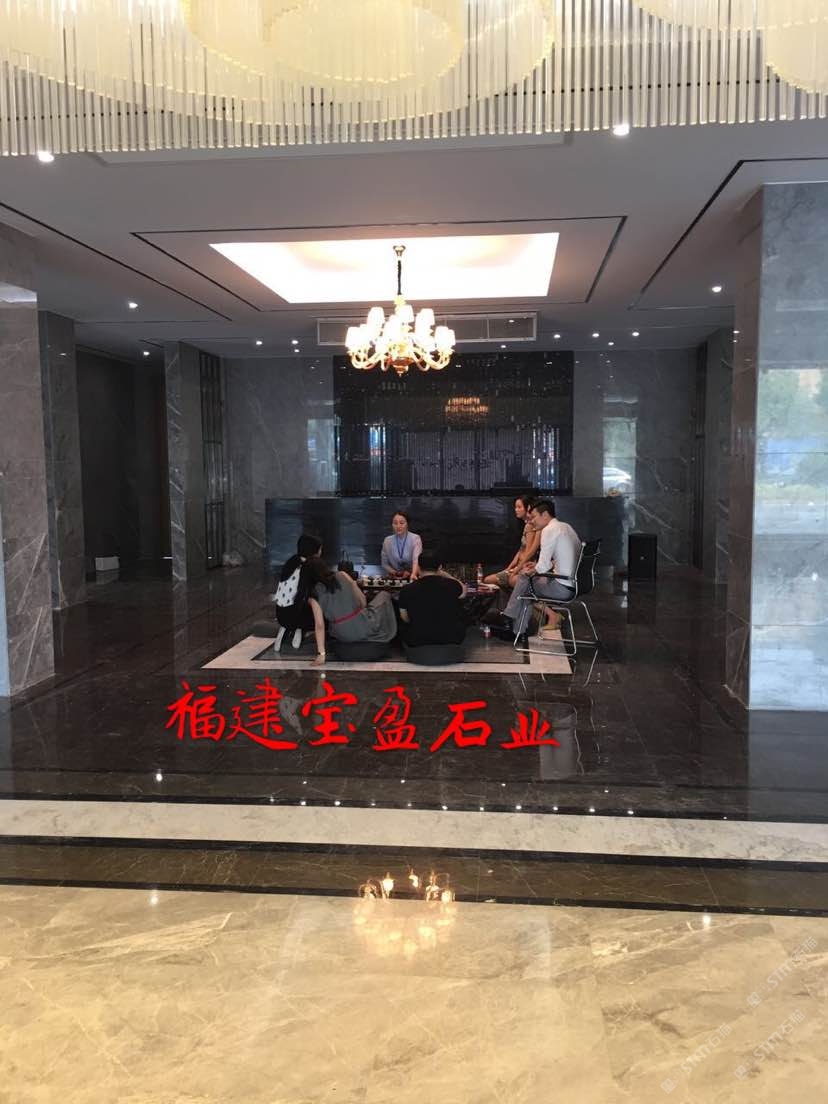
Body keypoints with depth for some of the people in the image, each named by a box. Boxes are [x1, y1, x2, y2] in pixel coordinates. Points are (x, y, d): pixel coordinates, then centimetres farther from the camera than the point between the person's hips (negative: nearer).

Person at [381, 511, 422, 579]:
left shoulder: (415, 539, -6)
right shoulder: (387, 540, 3)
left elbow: (416, 559, -21)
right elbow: (384, 564, 10)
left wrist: (413, 574, -38)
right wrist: (393, 572, -8)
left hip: (410, 578, -2)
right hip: (394, 579, 2)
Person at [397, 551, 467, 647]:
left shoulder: (407, 590, -17)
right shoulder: (451, 585, -15)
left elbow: (405, 619, 0)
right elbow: (463, 590, 12)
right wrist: (444, 574, 18)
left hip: (417, 640, 0)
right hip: (452, 638, 1)